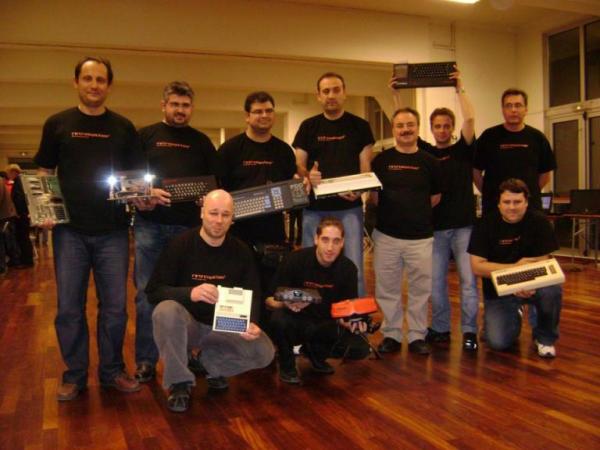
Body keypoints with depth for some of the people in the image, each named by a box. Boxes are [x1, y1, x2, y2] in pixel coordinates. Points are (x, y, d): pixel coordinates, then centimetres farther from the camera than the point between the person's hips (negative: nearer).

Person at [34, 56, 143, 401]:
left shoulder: (124, 128, 8)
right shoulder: (57, 124, 7)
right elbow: (44, 174, 9)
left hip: (113, 230, 1)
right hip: (70, 230, 0)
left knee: (115, 306, 6)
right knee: (70, 307, 5)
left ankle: (113, 370, 22)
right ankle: (75, 375, 19)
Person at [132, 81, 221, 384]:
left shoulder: (201, 141, 14)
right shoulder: (146, 136, 9)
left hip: (189, 226, 2)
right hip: (151, 225, -1)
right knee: (147, 295, 1)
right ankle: (145, 361, 11)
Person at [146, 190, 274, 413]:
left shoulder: (241, 251, -2)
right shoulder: (180, 245, -13)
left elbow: (253, 295, -1)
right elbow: (153, 290, -18)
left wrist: (252, 323, -23)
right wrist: (190, 293, -37)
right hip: (187, 323, -3)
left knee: (264, 352, -18)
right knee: (166, 310, -36)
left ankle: (210, 363, 11)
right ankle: (179, 382, -15)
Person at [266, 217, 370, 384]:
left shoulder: (347, 268, -8)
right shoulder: (296, 260, -17)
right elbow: (270, 299, -12)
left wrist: (350, 321, -25)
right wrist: (286, 303, -35)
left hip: (326, 325, 3)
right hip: (297, 321, -3)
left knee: (361, 349, -20)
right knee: (279, 318, -36)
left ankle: (316, 352, 13)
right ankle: (287, 365, -3)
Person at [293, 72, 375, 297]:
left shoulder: (360, 126, 5)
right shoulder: (308, 127, 9)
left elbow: (366, 167, 1)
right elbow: (298, 166, 7)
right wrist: (308, 175, -16)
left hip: (349, 208, -2)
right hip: (314, 208, 2)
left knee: (354, 269, -1)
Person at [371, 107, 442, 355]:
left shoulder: (429, 162, 5)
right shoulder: (381, 160, 4)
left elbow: (435, 197, 13)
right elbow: (372, 195, 8)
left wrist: (415, 212, 8)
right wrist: (392, 212, 2)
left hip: (421, 236, 0)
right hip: (387, 235, 0)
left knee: (420, 289, 5)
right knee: (387, 289, 6)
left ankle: (417, 336, 19)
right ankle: (391, 334, 20)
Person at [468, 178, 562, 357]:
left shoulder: (539, 221, -10)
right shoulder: (485, 225, -12)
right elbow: (477, 266, -16)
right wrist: (516, 267, -22)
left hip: (532, 282, 1)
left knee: (552, 290, -33)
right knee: (498, 343, -16)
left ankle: (544, 337, -3)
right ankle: (513, 316, 22)